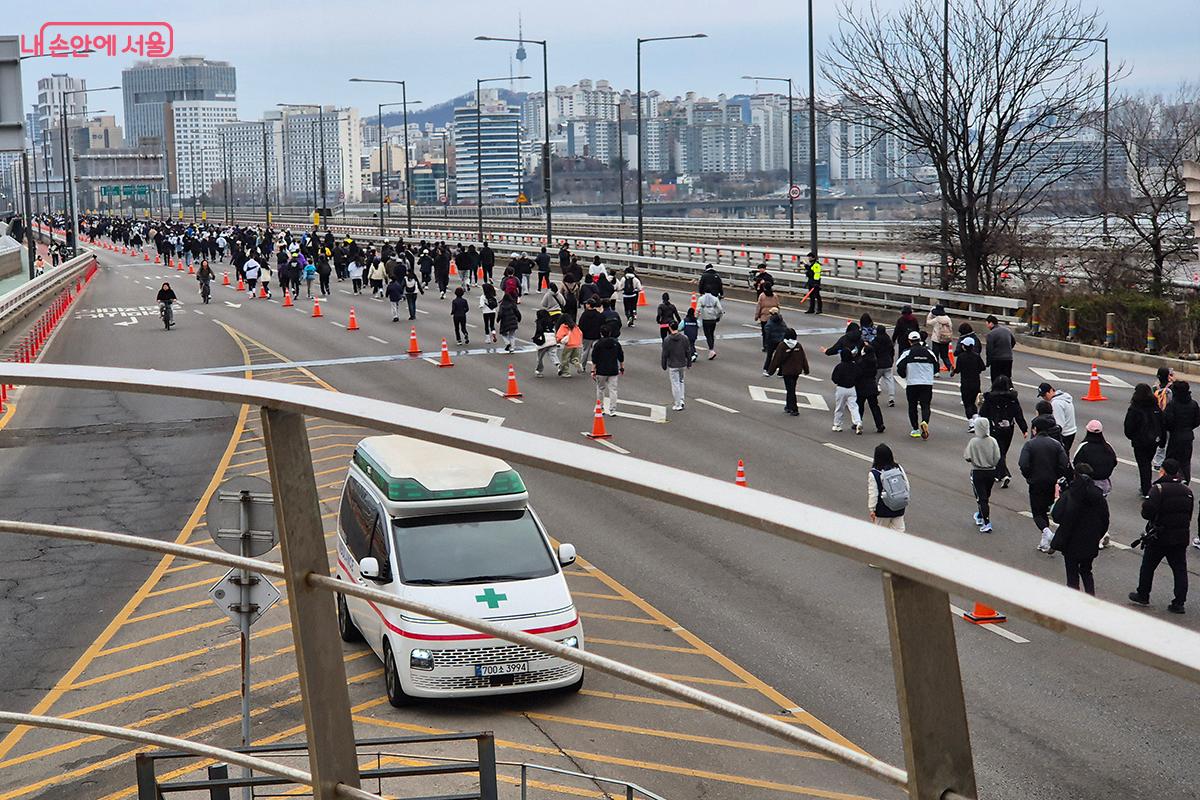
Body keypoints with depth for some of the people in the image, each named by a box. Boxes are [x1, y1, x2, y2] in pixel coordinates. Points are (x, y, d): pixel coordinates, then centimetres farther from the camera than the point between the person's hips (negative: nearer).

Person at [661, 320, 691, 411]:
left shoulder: (667, 340, -14)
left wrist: (664, 366, 2)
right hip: (682, 365, 4)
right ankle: (681, 400, 16)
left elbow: (665, 354, -9)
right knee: (681, 381, 24)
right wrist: (689, 364, 11)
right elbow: (688, 352, 1)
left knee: (675, 384, 4)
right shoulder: (684, 338, -5)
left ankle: (678, 405, 8)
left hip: (672, 366, -4)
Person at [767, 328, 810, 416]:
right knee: (791, 388, 18)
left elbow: (776, 359, -10)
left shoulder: (782, 346, -14)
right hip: (797, 371, 4)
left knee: (790, 389, 0)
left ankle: (794, 409, -3)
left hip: (787, 371, -4)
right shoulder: (798, 345, -1)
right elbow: (804, 358, 6)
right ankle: (789, 406, 28)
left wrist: (771, 370, 1)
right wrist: (806, 370, 18)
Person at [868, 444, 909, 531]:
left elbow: (873, 494, -15)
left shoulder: (873, 474, -18)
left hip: (883, 511, -4)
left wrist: (871, 509, -4)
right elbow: (907, 487, 1)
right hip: (900, 509, 4)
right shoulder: (899, 468, -5)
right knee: (898, 530, 13)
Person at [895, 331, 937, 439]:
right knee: (925, 405, 4)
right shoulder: (928, 352, 4)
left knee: (912, 406, 11)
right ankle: (925, 422, -24)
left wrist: (904, 375, 14)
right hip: (927, 383, 1)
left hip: (912, 383, -1)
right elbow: (936, 367, 12)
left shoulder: (907, 353, -5)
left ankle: (915, 429, 10)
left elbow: (900, 368, -8)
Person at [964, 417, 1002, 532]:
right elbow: (997, 458, -6)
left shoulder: (973, 442, -16)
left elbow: (967, 458, -15)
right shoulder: (992, 441, -8)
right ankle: (980, 517, 41)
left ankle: (987, 524, -7)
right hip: (991, 472, 4)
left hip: (977, 472, -4)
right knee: (986, 497, 21)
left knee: (981, 498, 0)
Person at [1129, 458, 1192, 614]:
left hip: (1159, 537, -5)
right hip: (1181, 536, 5)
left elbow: (1147, 512, -24)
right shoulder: (1187, 491, 4)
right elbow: (1189, 514, 8)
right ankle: (1179, 602, 6)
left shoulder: (1158, 489, -17)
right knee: (1180, 569, 8)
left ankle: (1142, 596, 24)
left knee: (1148, 566, 13)